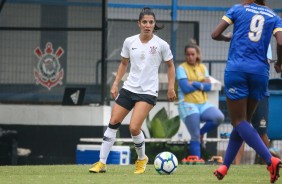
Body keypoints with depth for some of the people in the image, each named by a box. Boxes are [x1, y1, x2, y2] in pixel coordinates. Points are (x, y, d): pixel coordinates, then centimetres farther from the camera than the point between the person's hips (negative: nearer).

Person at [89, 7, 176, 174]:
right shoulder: (130, 42, 1)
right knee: (113, 123, 0)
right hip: (129, 88, 4)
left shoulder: (161, 45, -8)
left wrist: (171, 88, -1)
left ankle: (142, 159, 12)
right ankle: (102, 163, 7)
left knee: (134, 128, -15)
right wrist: (115, 83, 9)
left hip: (148, 92, -4)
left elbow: (170, 66, 5)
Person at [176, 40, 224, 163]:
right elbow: (186, 88, -15)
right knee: (195, 136, -7)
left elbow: (209, 87, -2)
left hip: (203, 103, 5)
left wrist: (194, 83, -14)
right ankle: (196, 159, 1)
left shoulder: (202, 68, 9)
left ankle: (201, 132, 4)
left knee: (219, 117, -20)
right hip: (188, 104, -5)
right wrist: (201, 85, -5)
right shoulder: (182, 68, -4)